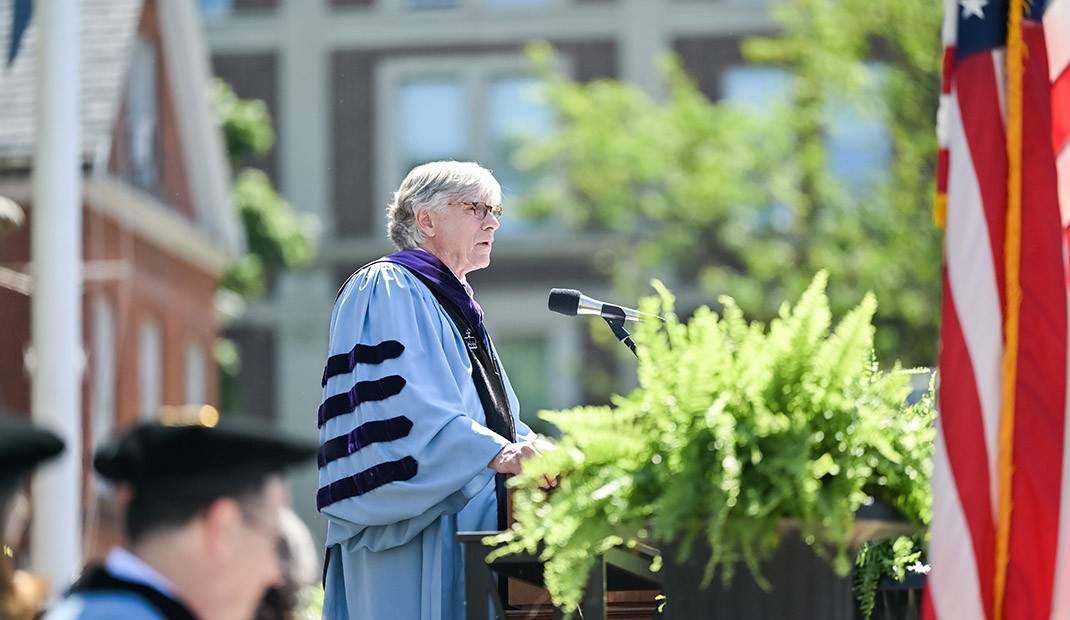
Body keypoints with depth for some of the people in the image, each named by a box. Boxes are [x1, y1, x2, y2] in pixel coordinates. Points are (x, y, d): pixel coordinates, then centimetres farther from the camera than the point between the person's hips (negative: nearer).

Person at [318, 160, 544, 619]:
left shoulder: (456, 305, 24)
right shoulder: (387, 291, -5)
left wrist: (531, 449, 4)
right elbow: (406, 405, -19)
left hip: (468, 523, 9)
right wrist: (493, 451, -29)